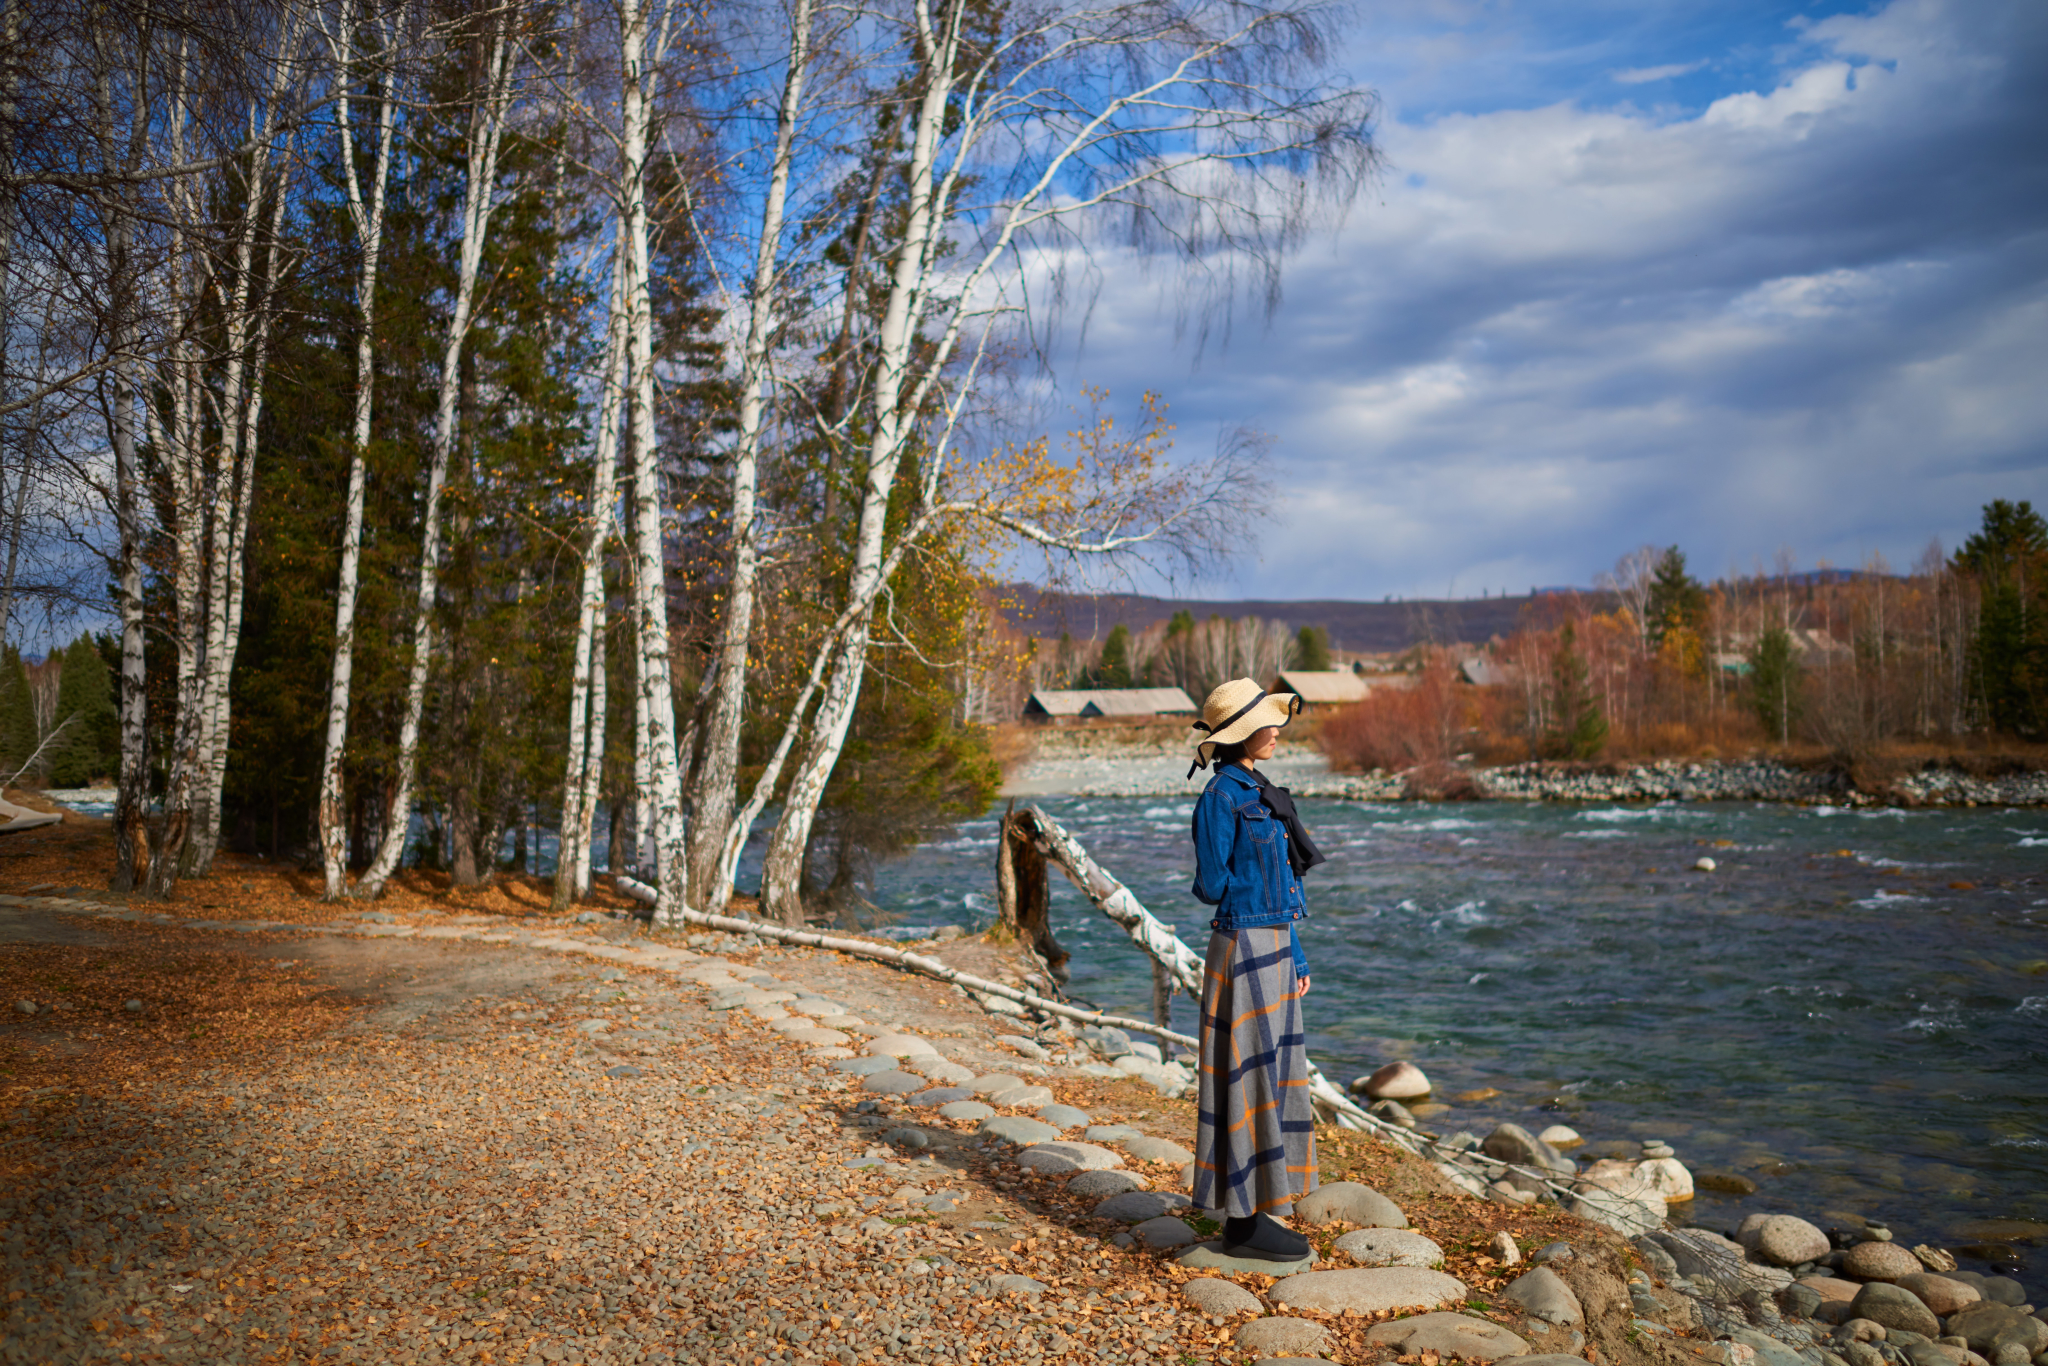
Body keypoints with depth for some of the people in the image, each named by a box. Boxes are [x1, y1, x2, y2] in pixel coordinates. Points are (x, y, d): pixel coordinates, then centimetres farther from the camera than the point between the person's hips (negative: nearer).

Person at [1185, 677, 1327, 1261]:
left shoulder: (1258, 792, 14)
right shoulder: (1221, 797, -14)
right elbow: (1211, 884, -14)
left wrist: (1297, 959, 16)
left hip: (1274, 949, 9)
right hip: (1243, 949, -9)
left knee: (1273, 1075, 12)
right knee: (1249, 1078, -4)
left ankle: (1260, 1213, 21)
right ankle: (1243, 1224, 4)